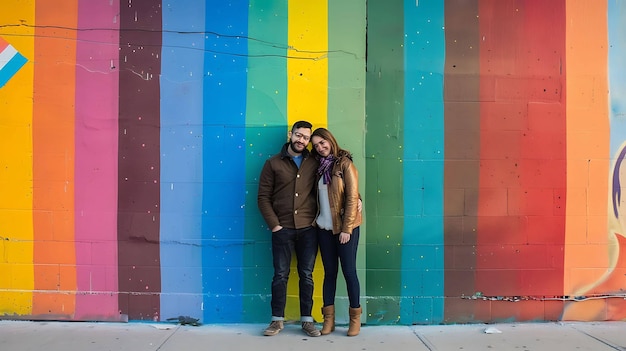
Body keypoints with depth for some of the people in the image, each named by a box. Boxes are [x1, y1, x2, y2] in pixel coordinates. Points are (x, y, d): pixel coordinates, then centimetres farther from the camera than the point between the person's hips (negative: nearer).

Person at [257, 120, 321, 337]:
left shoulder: (314, 164, 7)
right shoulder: (273, 163, 3)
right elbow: (263, 197, 1)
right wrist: (274, 224, -6)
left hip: (308, 229, 1)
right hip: (282, 228, -1)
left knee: (306, 275, 7)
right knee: (280, 275, 5)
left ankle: (307, 319, 17)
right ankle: (277, 320, 17)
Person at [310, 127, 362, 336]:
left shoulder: (345, 164, -7)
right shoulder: (319, 167, 9)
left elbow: (352, 198, -12)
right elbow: (318, 197, 9)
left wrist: (346, 229, -15)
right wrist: (316, 221, -3)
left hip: (345, 227, -5)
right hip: (324, 228, 5)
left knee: (349, 271, 1)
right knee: (329, 272, 8)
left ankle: (355, 318, 15)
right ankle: (328, 319, 15)